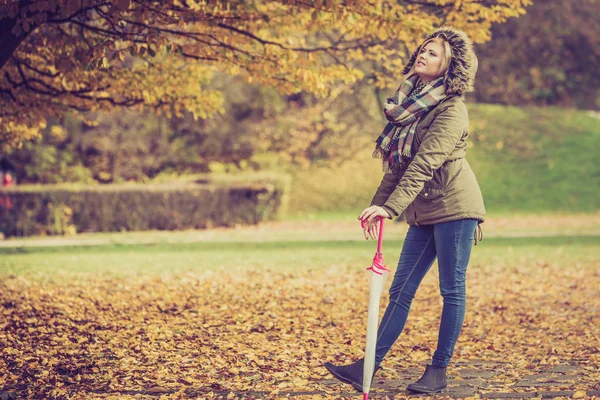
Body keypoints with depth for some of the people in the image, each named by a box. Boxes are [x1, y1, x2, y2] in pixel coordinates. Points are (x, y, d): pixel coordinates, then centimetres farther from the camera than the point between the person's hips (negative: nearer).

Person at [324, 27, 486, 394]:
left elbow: (425, 164, -22)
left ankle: (439, 371, 8)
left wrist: (391, 207, -28)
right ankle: (369, 367, 6)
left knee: (452, 290, 0)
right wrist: (377, 204, 11)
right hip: (424, 212, 8)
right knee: (401, 290, 6)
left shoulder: (451, 109, -12)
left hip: (454, 206, -8)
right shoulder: (411, 105, 13)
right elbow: (398, 164, 17)